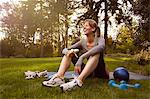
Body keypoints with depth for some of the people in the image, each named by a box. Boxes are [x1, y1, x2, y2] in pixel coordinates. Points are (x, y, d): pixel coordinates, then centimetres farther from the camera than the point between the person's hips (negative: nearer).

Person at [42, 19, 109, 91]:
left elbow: (101, 47, -37)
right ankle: (59, 77, -31)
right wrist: (68, 51, -26)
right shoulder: (82, 42, 3)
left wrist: (81, 58, -44)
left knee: (96, 53, -34)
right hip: (88, 72, 4)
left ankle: (78, 81, -51)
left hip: (99, 72, -4)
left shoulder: (100, 39, -10)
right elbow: (64, 50, -1)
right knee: (68, 53, -6)